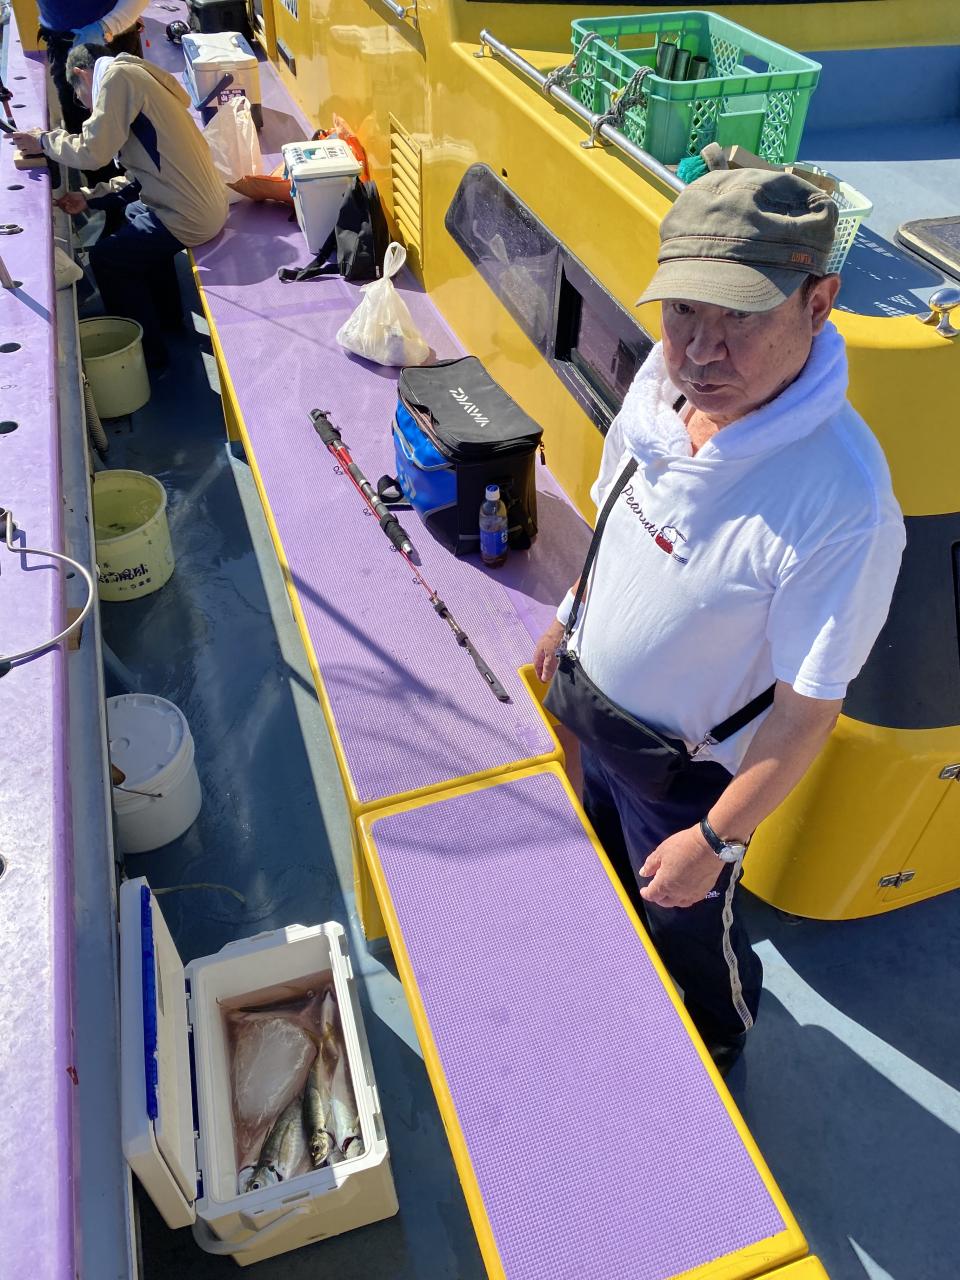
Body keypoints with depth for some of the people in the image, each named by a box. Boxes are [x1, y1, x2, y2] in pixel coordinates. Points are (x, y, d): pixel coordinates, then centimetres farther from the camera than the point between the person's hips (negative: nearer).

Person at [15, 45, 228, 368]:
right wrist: (89, 197, 14)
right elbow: (139, 176, 19)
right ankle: (166, 317, 42)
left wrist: (44, 141, 3)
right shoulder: (137, 77, 20)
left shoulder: (118, 75, -10)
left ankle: (148, 352, 16)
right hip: (207, 202, 10)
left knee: (105, 257, 5)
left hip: (189, 217, -10)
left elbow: (92, 152, -15)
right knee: (130, 215, 33)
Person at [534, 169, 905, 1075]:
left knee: (687, 925, 22)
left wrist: (716, 840, -18)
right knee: (602, 869, 32)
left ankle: (714, 1051, 59)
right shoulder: (663, 378, -16)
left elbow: (808, 709, -27)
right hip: (591, 708, 6)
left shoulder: (842, 503, -37)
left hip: (687, 766, -6)